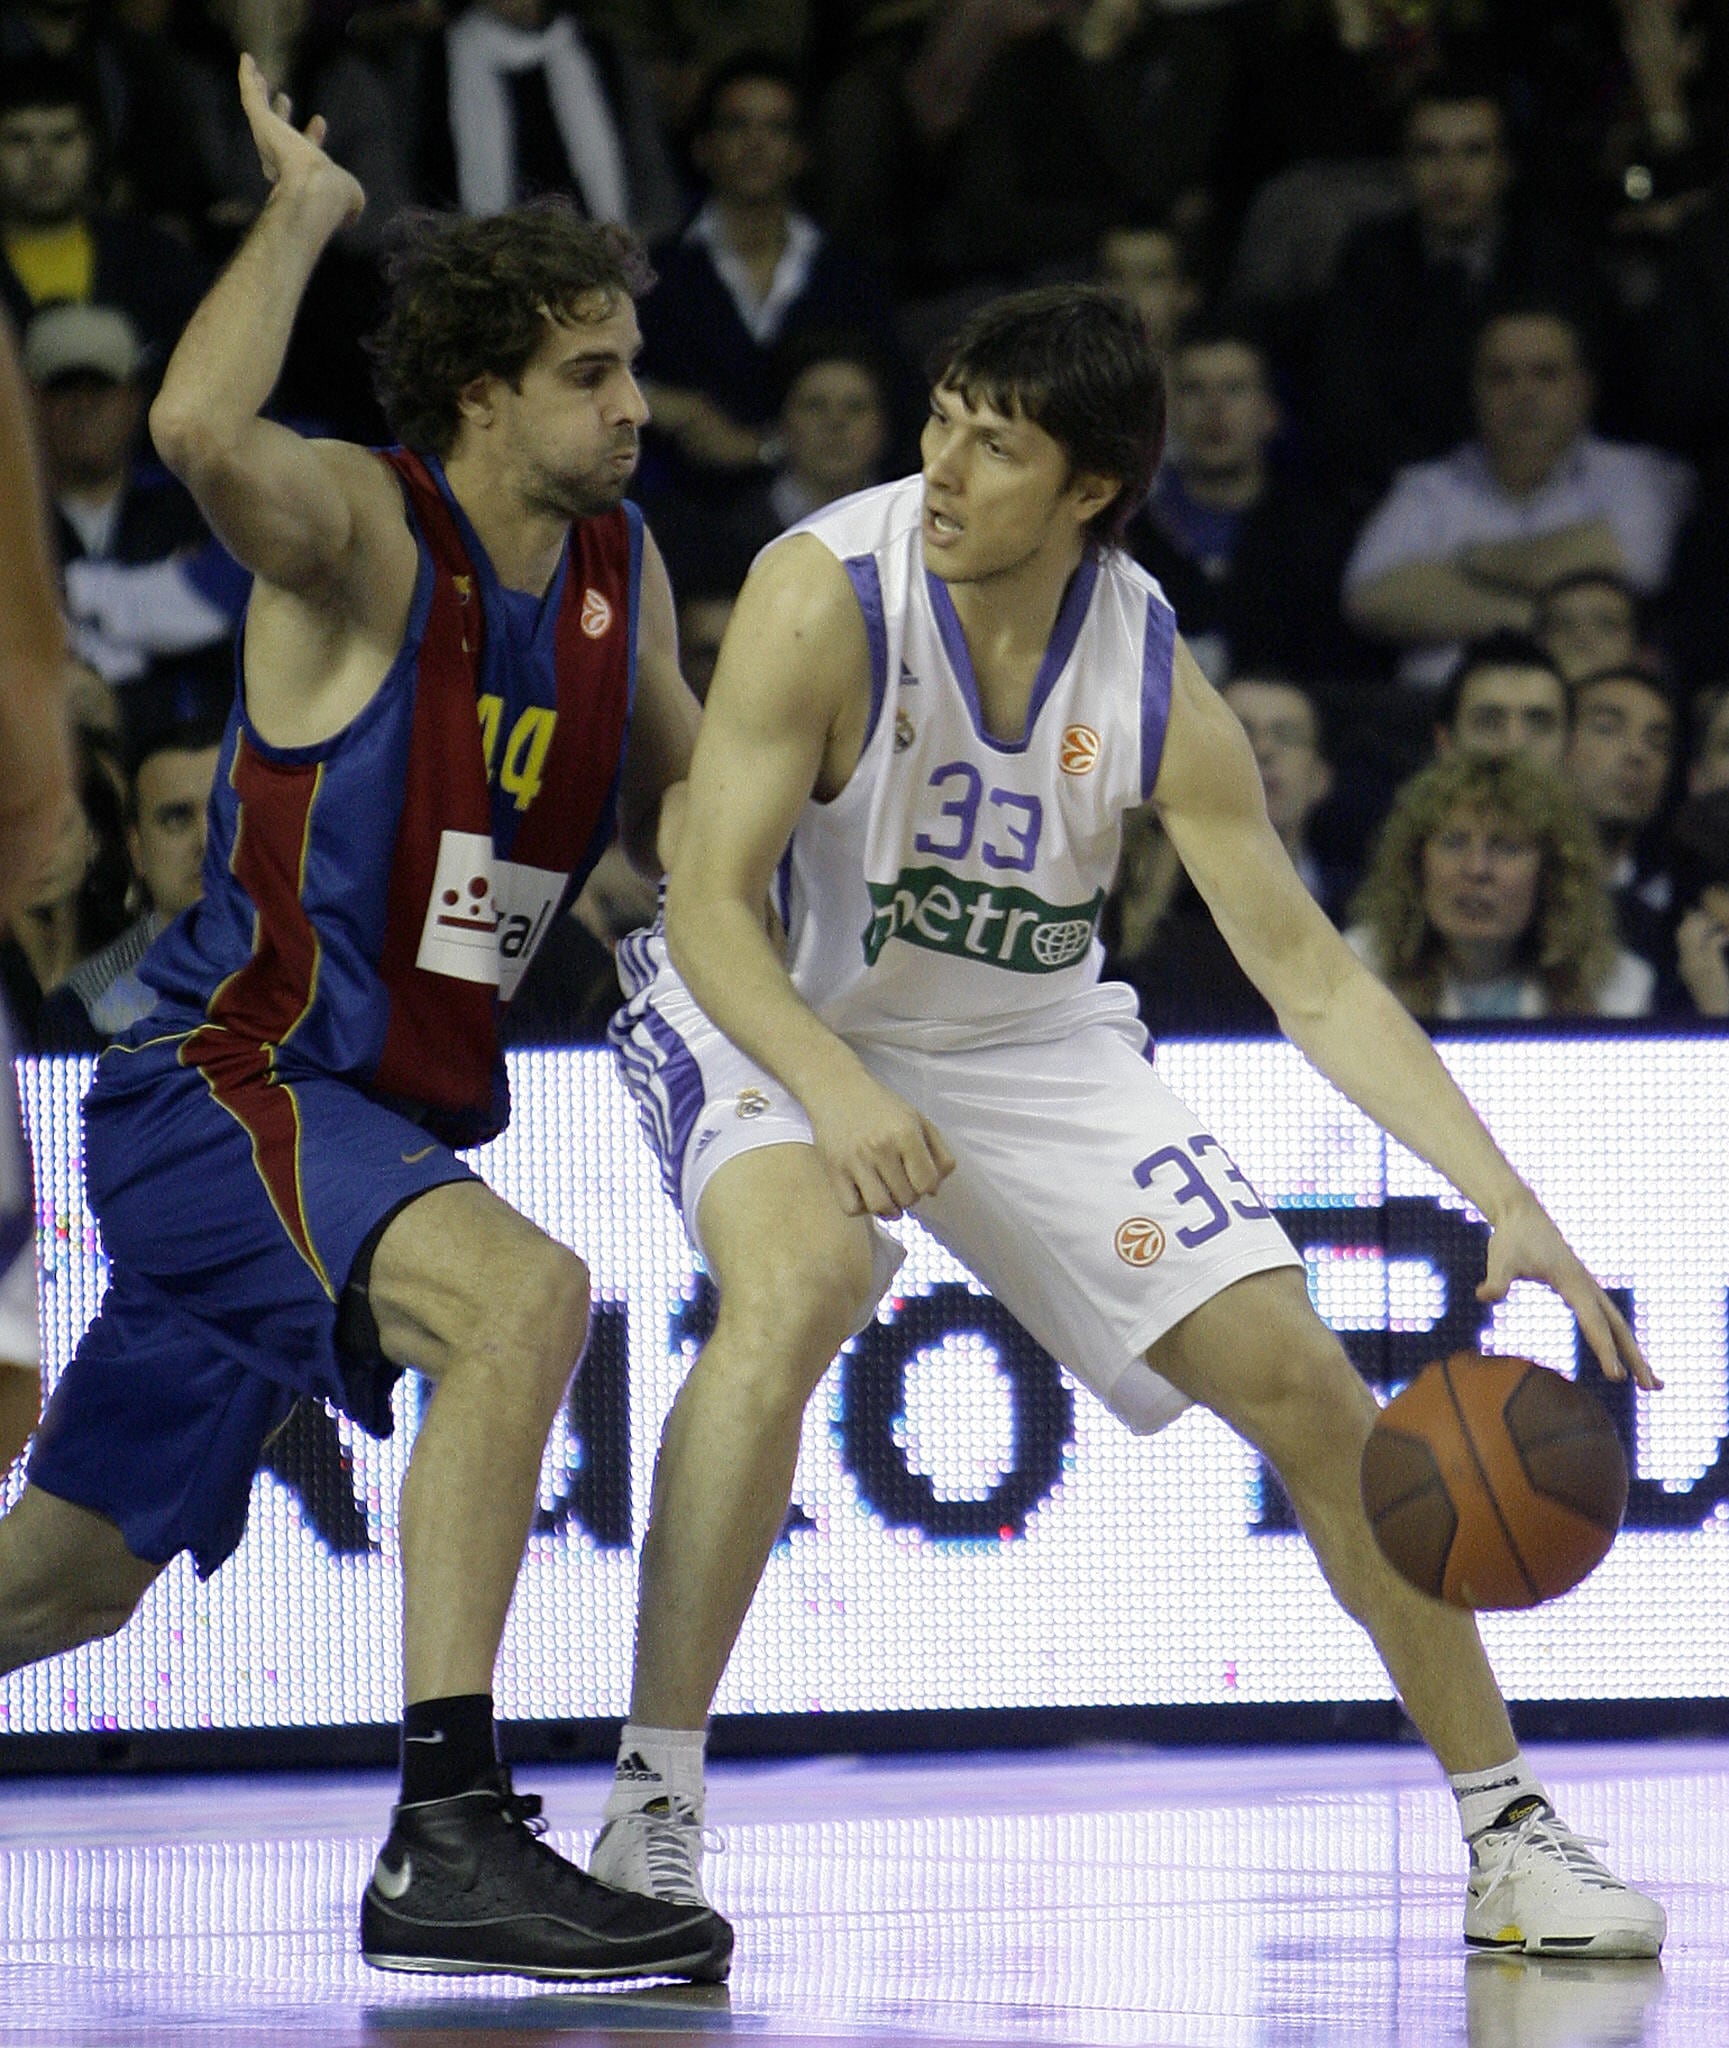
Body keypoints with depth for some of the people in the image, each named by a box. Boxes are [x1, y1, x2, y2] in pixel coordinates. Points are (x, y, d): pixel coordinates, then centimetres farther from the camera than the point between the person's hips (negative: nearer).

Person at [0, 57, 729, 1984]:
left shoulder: (621, 573, 8)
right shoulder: (357, 527, -14)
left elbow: (686, 822, 24)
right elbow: (199, 430, -37)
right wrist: (302, 209, -23)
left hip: (389, 1118, 8)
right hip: (225, 1085, -8)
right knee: (519, 1293, -34)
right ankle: (445, 1842, -36)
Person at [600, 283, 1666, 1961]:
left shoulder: (1152, 686, -17)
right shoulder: (829, 594, -26)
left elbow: (1311, 975, -10)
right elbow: (710, 904, -27)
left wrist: (1510, 1208, -19)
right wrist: (835, 1089, -46)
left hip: (1029, 1043, 4)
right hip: (779, 1017, -4)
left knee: (1305, 1384, -2)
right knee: (800, 1283, -36)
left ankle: (1508, 1836, 14)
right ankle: (650, 1808, -30)